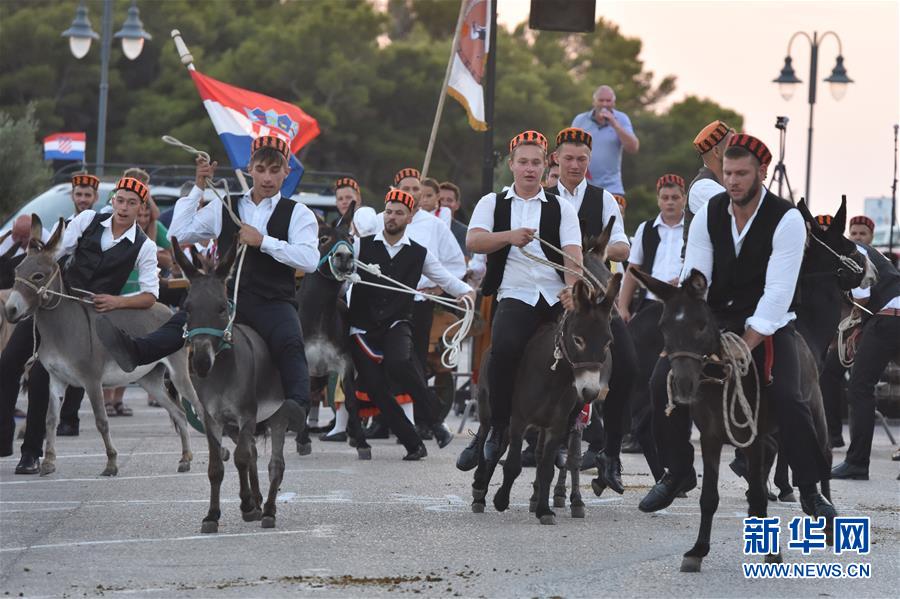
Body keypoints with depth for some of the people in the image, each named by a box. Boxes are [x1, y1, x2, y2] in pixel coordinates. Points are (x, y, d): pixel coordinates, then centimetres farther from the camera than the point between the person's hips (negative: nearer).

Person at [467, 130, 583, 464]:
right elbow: (473, 241, -2)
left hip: (557, 298, 1)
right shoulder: (493, 204, 16)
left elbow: (572, 253, 1)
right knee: (503, 348, -30)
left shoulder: (561, 208, 15)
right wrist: (510, 236, -20)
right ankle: (498, 428, -14)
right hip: (515, 296, -1)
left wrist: (572, 287, -20)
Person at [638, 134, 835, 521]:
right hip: (714, 317, 4)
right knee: (663, 381, -12)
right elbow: (693, 280, -5)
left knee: (787, 398, -23)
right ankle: (678, 473, 7)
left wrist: (745, 346, -28)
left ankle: (810, 489, -6)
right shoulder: (709, 214, -4)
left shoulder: (786, 220, -18)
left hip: (767, 325, -4)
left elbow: (778, 292, -22)